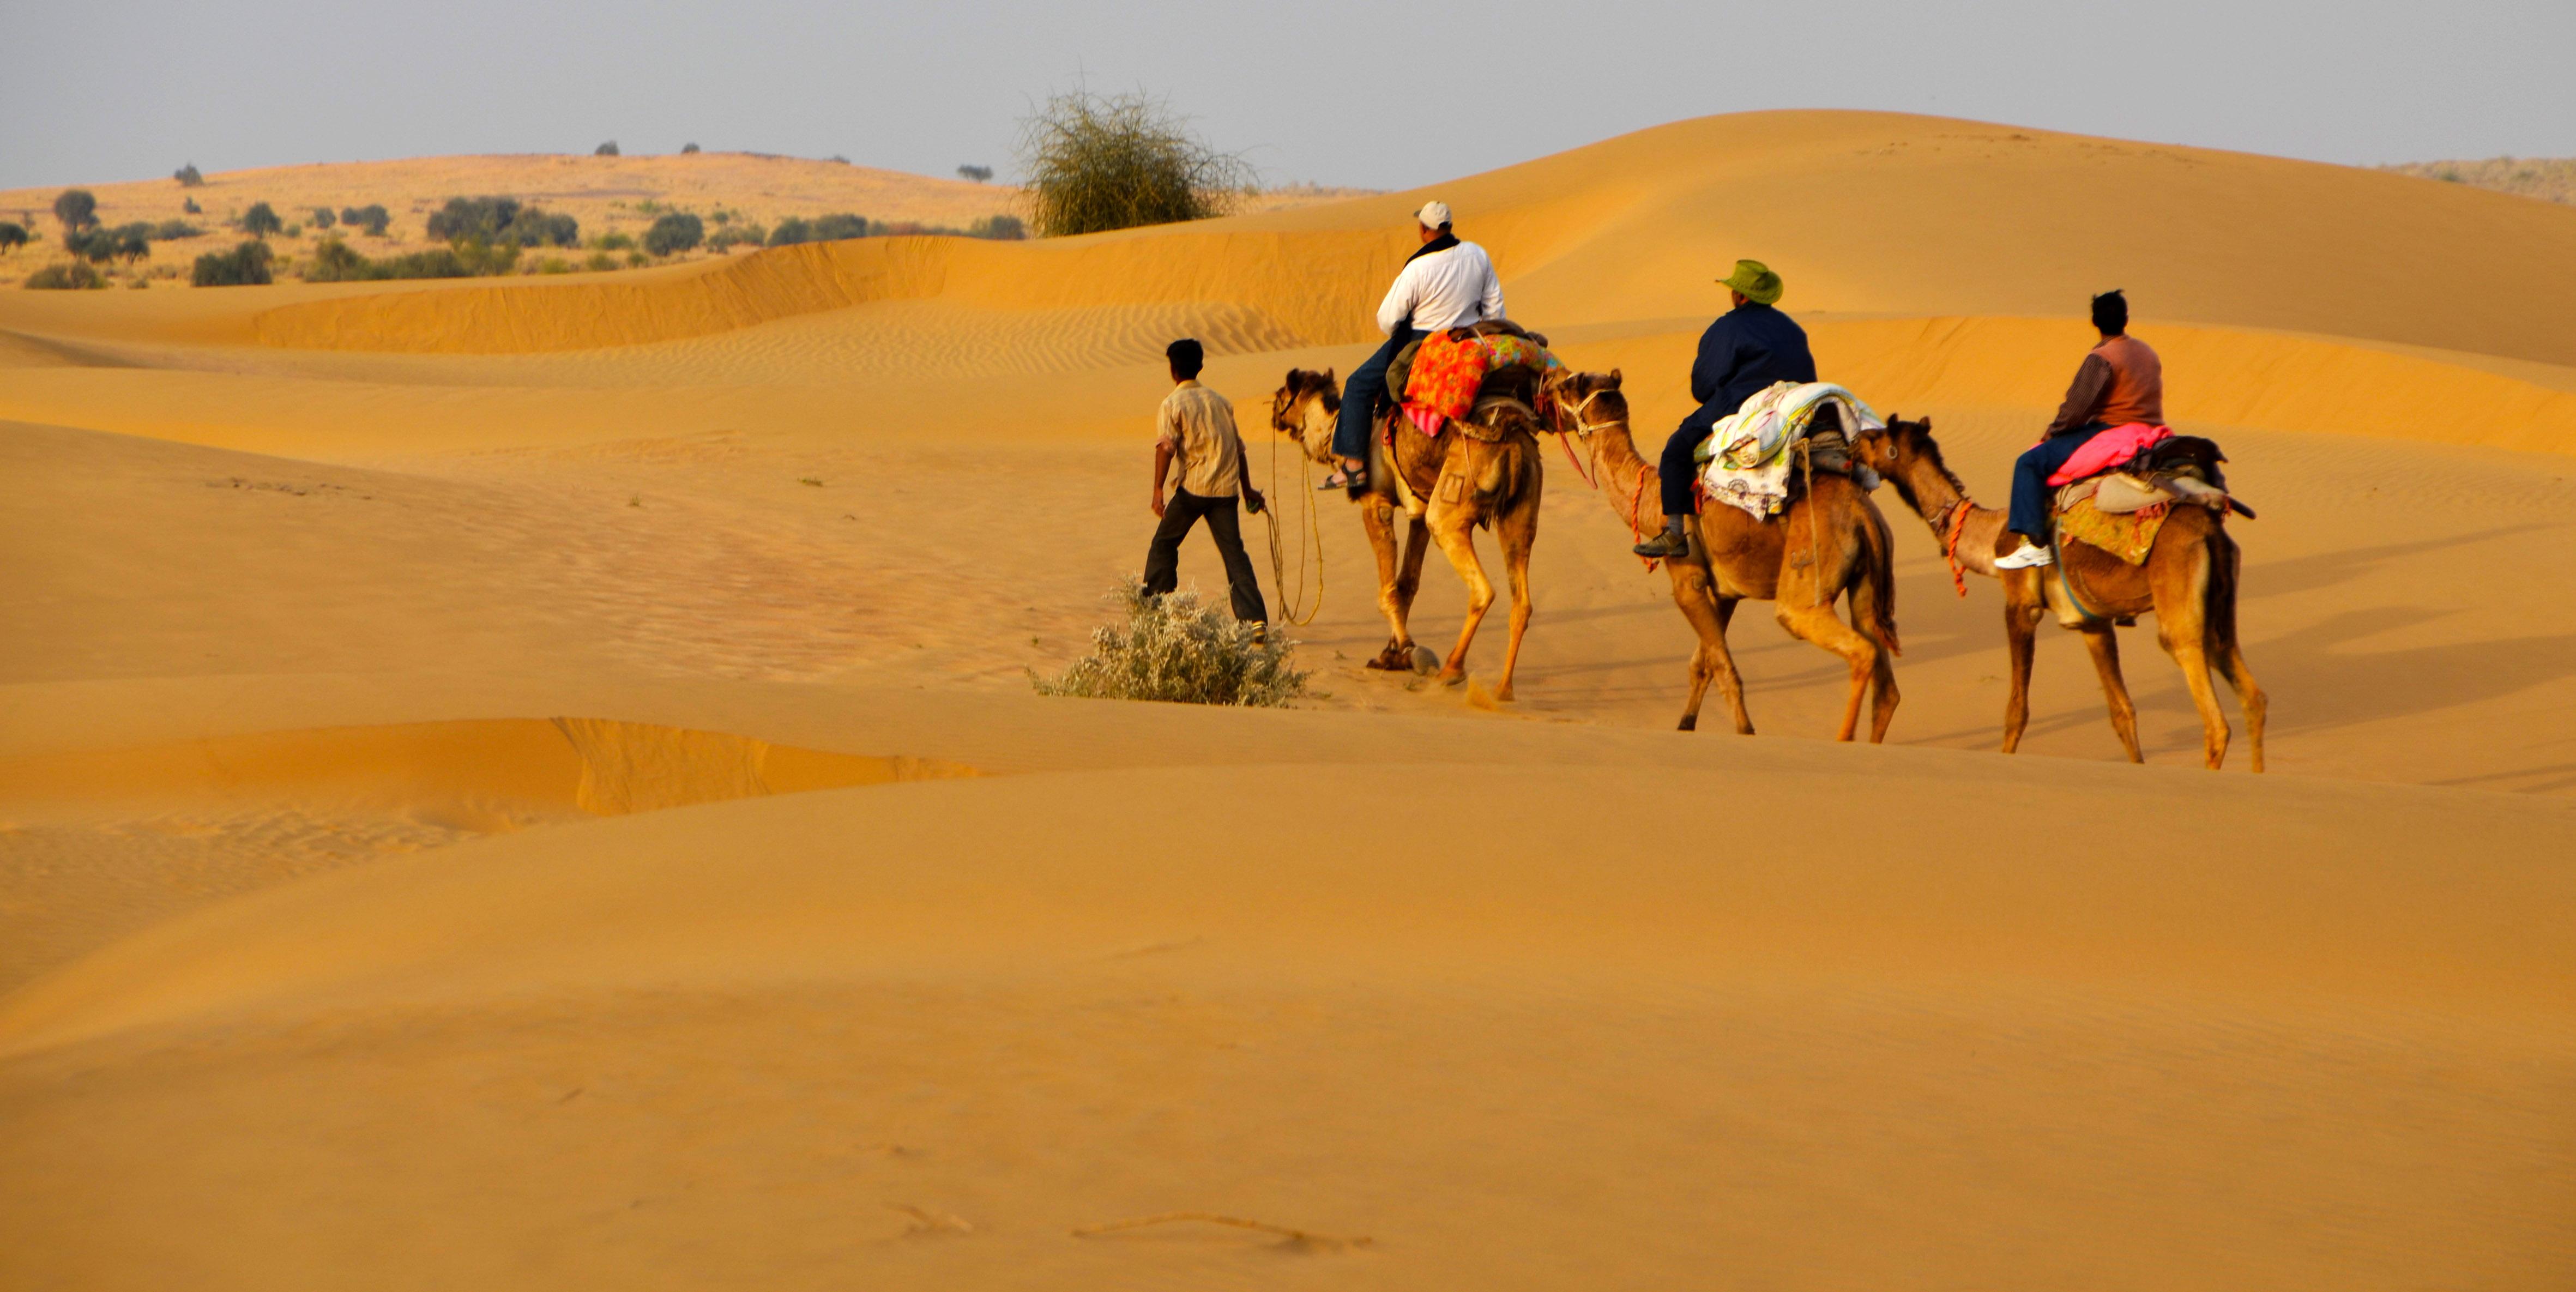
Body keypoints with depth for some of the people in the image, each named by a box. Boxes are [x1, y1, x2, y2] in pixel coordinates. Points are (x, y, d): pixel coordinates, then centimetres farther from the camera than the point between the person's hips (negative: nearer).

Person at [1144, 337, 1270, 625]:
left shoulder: (1173, 404, -1)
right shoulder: (1221, 401, 15)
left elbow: (1166, 447, -15)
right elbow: (1238, 447, 21)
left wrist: (1158, 490, -20)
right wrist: (1247, 489, 30)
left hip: (1194, 487, -4)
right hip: (1226, 488, 4)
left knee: (1164, 544, 14)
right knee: (1234, 553, 1)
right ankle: (1255, 618, -12)